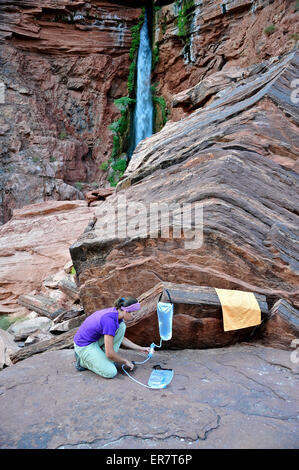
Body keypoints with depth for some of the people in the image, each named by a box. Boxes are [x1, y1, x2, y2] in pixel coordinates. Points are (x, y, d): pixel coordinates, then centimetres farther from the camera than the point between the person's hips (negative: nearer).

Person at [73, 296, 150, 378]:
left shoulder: (115, 313, -4)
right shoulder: (110, 320, -32)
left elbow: (122, 339, 12)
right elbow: (109, 353, -27)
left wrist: (141, 349, 11)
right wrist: (126, 361, -10)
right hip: (84, 346, -9)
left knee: (121, 326, -7)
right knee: (111, 372, -16)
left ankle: (105, 360, 1)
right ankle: (82, 361, 3)